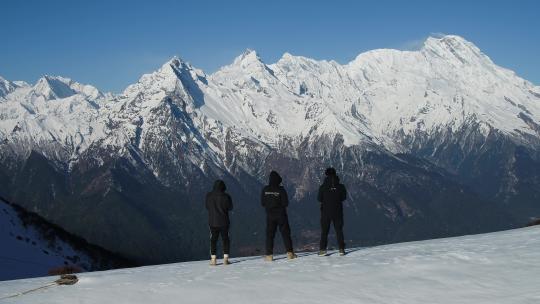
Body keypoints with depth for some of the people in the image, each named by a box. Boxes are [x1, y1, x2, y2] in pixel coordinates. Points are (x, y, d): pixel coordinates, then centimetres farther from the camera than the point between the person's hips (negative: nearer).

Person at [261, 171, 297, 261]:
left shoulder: (265, 190, -4)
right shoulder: (281, 189, -13)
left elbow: (262, 203, 1)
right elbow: (286, 203, -12)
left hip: (270, 215, 2)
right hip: (281, 215, -2)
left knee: (269, 234, 7)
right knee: (285, 233, 5)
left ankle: (269, 255, 3)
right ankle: (290, 253, 1)